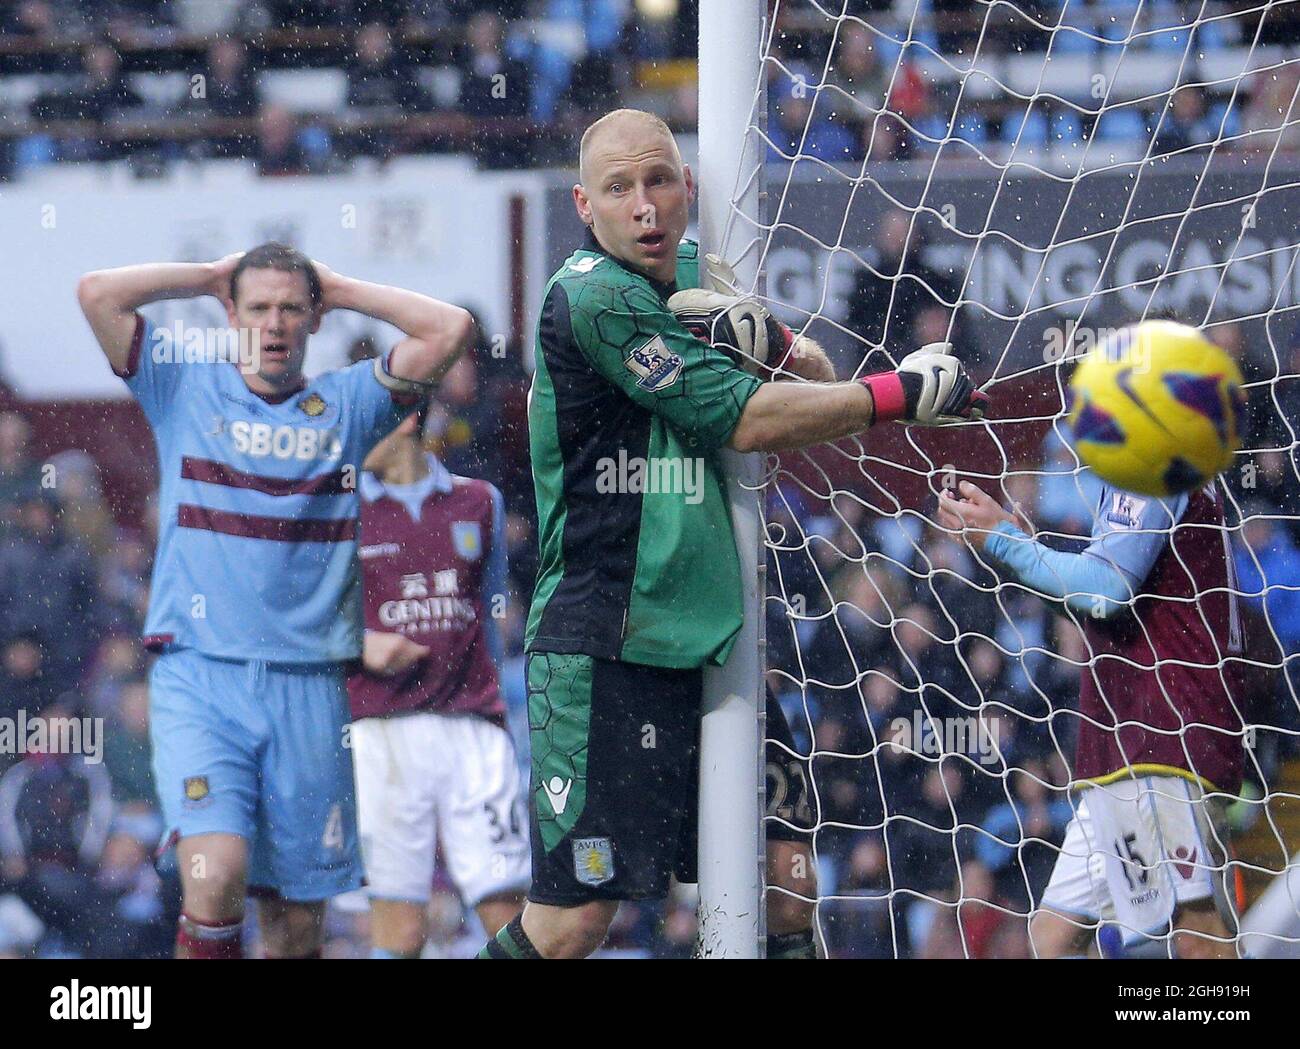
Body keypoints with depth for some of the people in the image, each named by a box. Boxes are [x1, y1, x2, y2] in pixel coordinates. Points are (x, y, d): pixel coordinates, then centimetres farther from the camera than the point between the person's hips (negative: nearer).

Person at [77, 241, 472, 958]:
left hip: (309, 688, 2)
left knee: (297, 922, 3)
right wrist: (210, 276, 9)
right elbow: (97, 293, -1)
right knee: (215, 873, -24)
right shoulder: (185, 388, 10)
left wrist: (341, 291, 11)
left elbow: (448, 329, 3)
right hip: (197, 677, -2)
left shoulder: (346, 405, 13)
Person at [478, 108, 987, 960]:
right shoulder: (592, 298, -13)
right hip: (602, 654, -8)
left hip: (708, 643, 8)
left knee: (786, 880, 2)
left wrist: (767, 337, -10)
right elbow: (741, 418, -14)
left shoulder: (690, 278, 13)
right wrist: (906, 391, -10)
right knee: (573, 922, -9)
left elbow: (817, 383, 13)